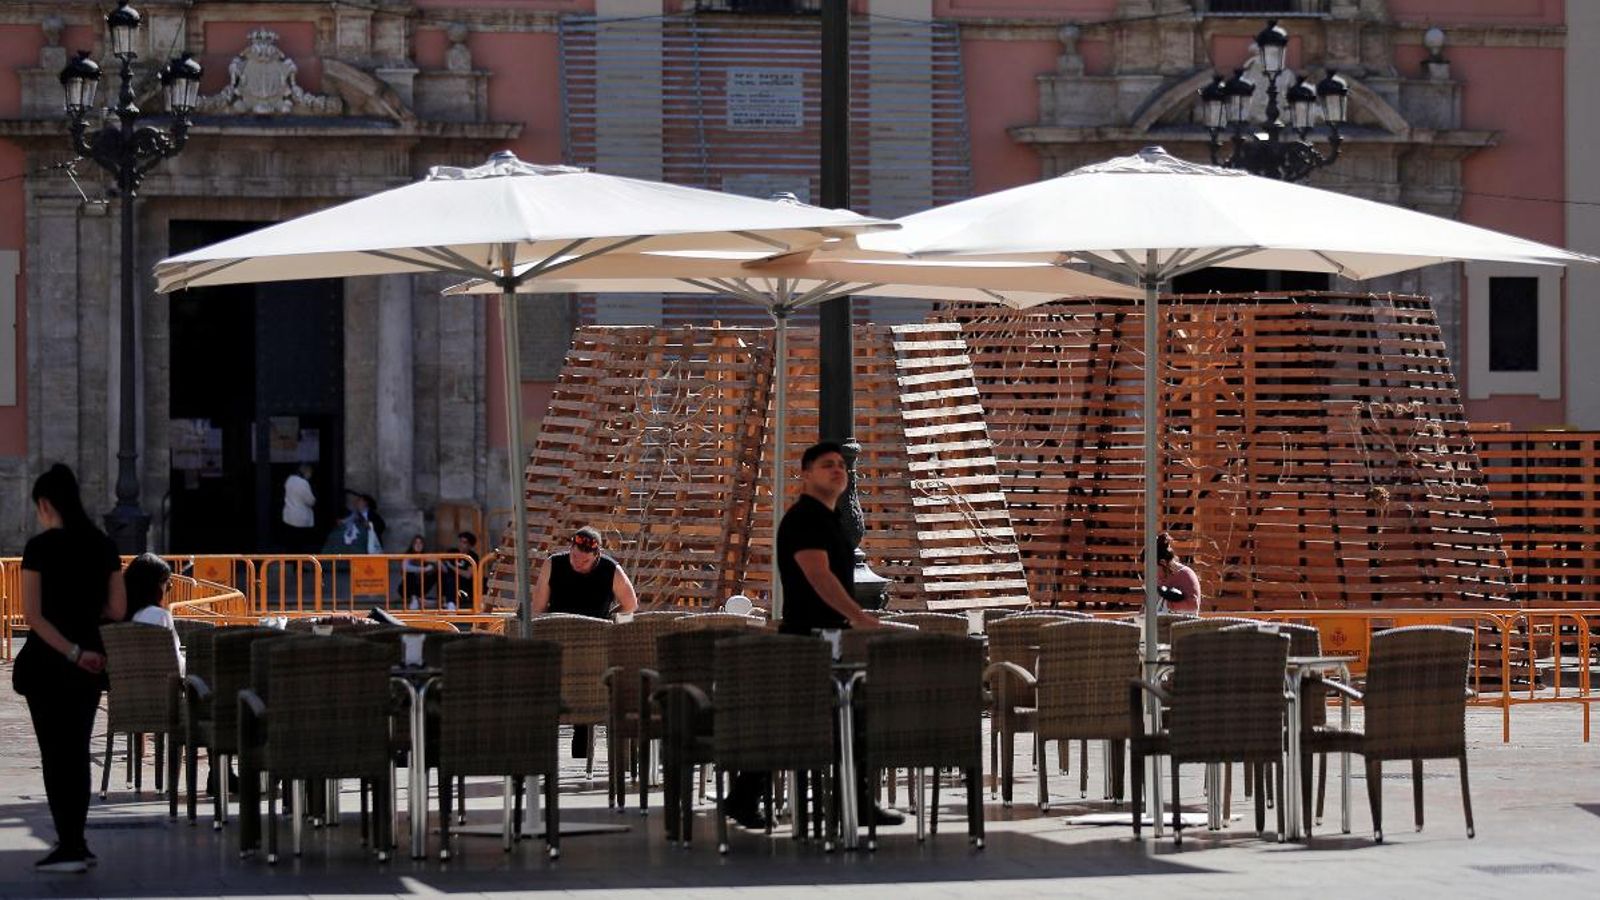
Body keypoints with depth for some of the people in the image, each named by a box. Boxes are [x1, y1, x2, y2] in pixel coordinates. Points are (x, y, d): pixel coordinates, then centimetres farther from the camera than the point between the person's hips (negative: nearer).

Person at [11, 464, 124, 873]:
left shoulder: (40, 547, -11)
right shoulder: (103, 545, 3)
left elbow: (33, 615, -16)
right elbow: (117, 610, 4)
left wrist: (72, 652, -15)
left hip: (49, 660, -5)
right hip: (92, 662, 5)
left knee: (55, 752, 0)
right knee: (77, 751, 15)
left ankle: (69, 847, -2)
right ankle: (75, 843, 19)